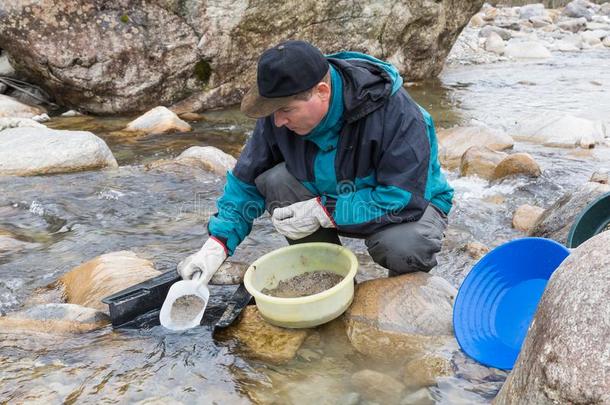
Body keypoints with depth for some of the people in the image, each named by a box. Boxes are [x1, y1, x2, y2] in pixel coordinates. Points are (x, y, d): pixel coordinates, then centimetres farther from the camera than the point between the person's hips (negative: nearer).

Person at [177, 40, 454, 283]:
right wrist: (216, 245, -13)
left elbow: (404, 198, -33)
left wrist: (323, 212, -33)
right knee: (275, 181, -20)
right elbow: (247, 180, -5)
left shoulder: (395, 112, -33)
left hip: (409, 203, -4)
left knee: (401, 245, -38)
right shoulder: (283, 108, -16)